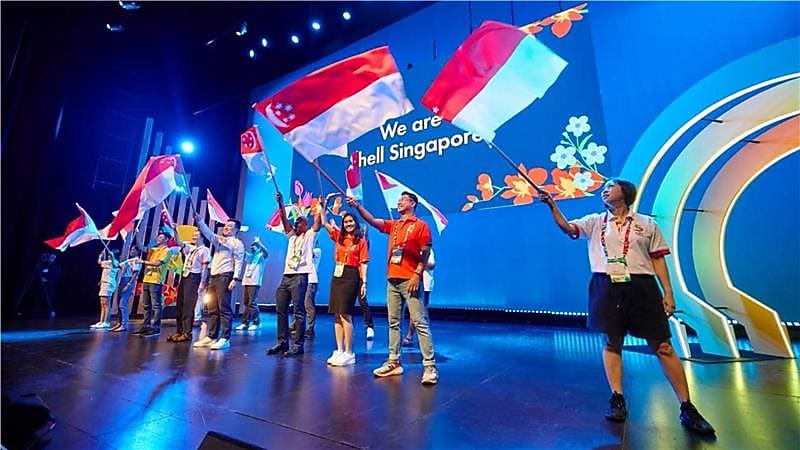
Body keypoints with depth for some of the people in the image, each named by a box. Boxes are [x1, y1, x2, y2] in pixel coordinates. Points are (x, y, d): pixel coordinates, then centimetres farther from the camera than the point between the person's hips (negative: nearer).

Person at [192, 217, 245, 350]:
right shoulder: (218, 239, 22)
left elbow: (239, 262, -9)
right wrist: (199, 219, -5)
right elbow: (207, 232, 10)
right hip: (214, 277, 8)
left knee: (224, 308, -8)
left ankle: (225, 339, -6)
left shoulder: (237, 243, 0)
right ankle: (211, 337, 17)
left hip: (225, 277, -8)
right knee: (212, 309, 9)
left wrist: (235, 278, -19)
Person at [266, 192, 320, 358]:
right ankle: (282, 342, 16)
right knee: (281, 310, 8)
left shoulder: (309, 235, 7)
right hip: (286, 276, 7)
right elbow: (284, 220, 11)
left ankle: (298, 345, -2)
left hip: (300, 276, -7)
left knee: (298, 311, -6)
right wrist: (280, 203, 3)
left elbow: (317, 222, -6)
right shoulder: (292, 236, 21)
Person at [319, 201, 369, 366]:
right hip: (337, 275, 6)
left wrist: (364, 282, -8)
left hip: (351, 277, -6)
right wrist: (322, 206, 11)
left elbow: (363, 263, -2)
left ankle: (348, 353, 2)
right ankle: (339, 351, 15)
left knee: (345, 314, -7)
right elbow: (324, 223, 16)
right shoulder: (338, 236, 14)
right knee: (337, 315, 7)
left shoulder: (361, 241, 1)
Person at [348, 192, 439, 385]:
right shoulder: (392, 225, 18)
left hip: (410, 280, -6)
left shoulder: (421, 225, 2)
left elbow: (426, 253, -5)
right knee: (393, 323, 10)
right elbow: (372, 220, 6)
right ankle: (393, 362, 19)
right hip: (392, 280, 6)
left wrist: (417, 275, -14)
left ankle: (430, 366, -1)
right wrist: (357, 206, -6)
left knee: (419, 323, -6)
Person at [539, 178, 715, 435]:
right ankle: (617, 400, 13)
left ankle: (687, 408, 14)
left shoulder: (646, 224, 13)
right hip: (607, 287, 0)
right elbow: (567, 227, -3)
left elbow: (658, 259, 10)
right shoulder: (595, 221, 13)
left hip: (642, 286, 0)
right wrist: (552, 205, -16)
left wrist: (668, 293, 4)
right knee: (611, 342, 3)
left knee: (662, 346, 1)